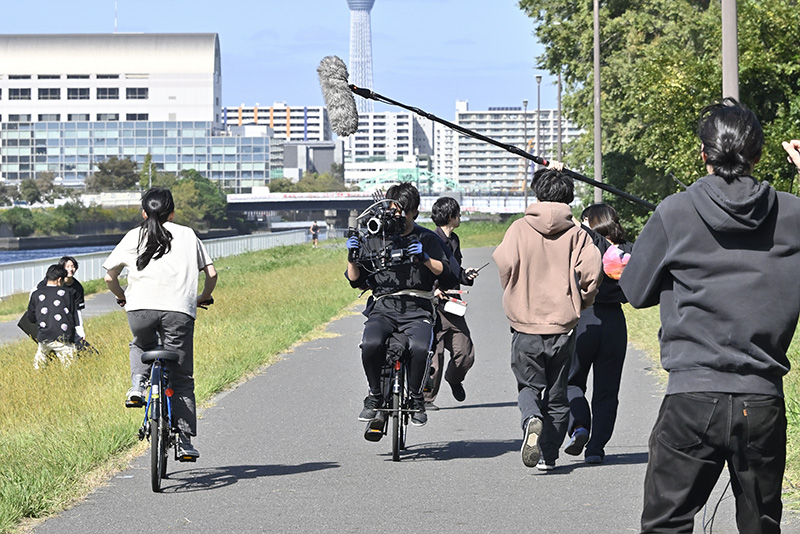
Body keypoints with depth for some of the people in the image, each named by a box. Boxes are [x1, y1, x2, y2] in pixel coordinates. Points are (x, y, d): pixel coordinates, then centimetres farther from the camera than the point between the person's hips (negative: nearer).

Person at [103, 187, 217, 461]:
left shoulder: (134, 236, 14)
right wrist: (203, 297, 34)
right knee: (181, 378, 10)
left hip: (141, 308, 0)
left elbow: (110, 277, 12)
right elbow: (211, 274, 15)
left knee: (141, 346, 34)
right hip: (179, 310, 0)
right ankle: (185, 441, 4)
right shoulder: (188, 235, 17)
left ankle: (137, 385, 6)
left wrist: (122, 297, 31)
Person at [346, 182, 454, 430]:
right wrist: (352, 258, -3)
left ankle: (415, 398, -9)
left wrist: (425, 258, -16)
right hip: (383, 309, 1)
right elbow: (356, 281, 16)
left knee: (420, 347, -33)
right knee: (371, 344, -32)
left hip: (417, 310, -1)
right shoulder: (374, 240, 18)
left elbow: (445, 272, 1)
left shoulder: (427, 239, 14)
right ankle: (375, 396, -9)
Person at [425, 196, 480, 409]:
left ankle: (454, 378, 34)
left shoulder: (454, 240, 15)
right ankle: (426, 397, 6)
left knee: (466, 353, 4)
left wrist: (466, 275, 8)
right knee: (434, 354, -6)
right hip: (433, 306, -7)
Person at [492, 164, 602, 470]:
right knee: (557, 394, 13)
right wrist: (584, 300, 5)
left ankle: (532, 420, -19)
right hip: (563, 325, 1)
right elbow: (591, 267, -14)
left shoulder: (520, 229, -2)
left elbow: (505, 263, -13)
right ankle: (548, 455, 12)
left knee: (528, 385, 12)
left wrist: (514, 296, 7)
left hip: (525, 326, -1)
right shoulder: (575, 234, -1)